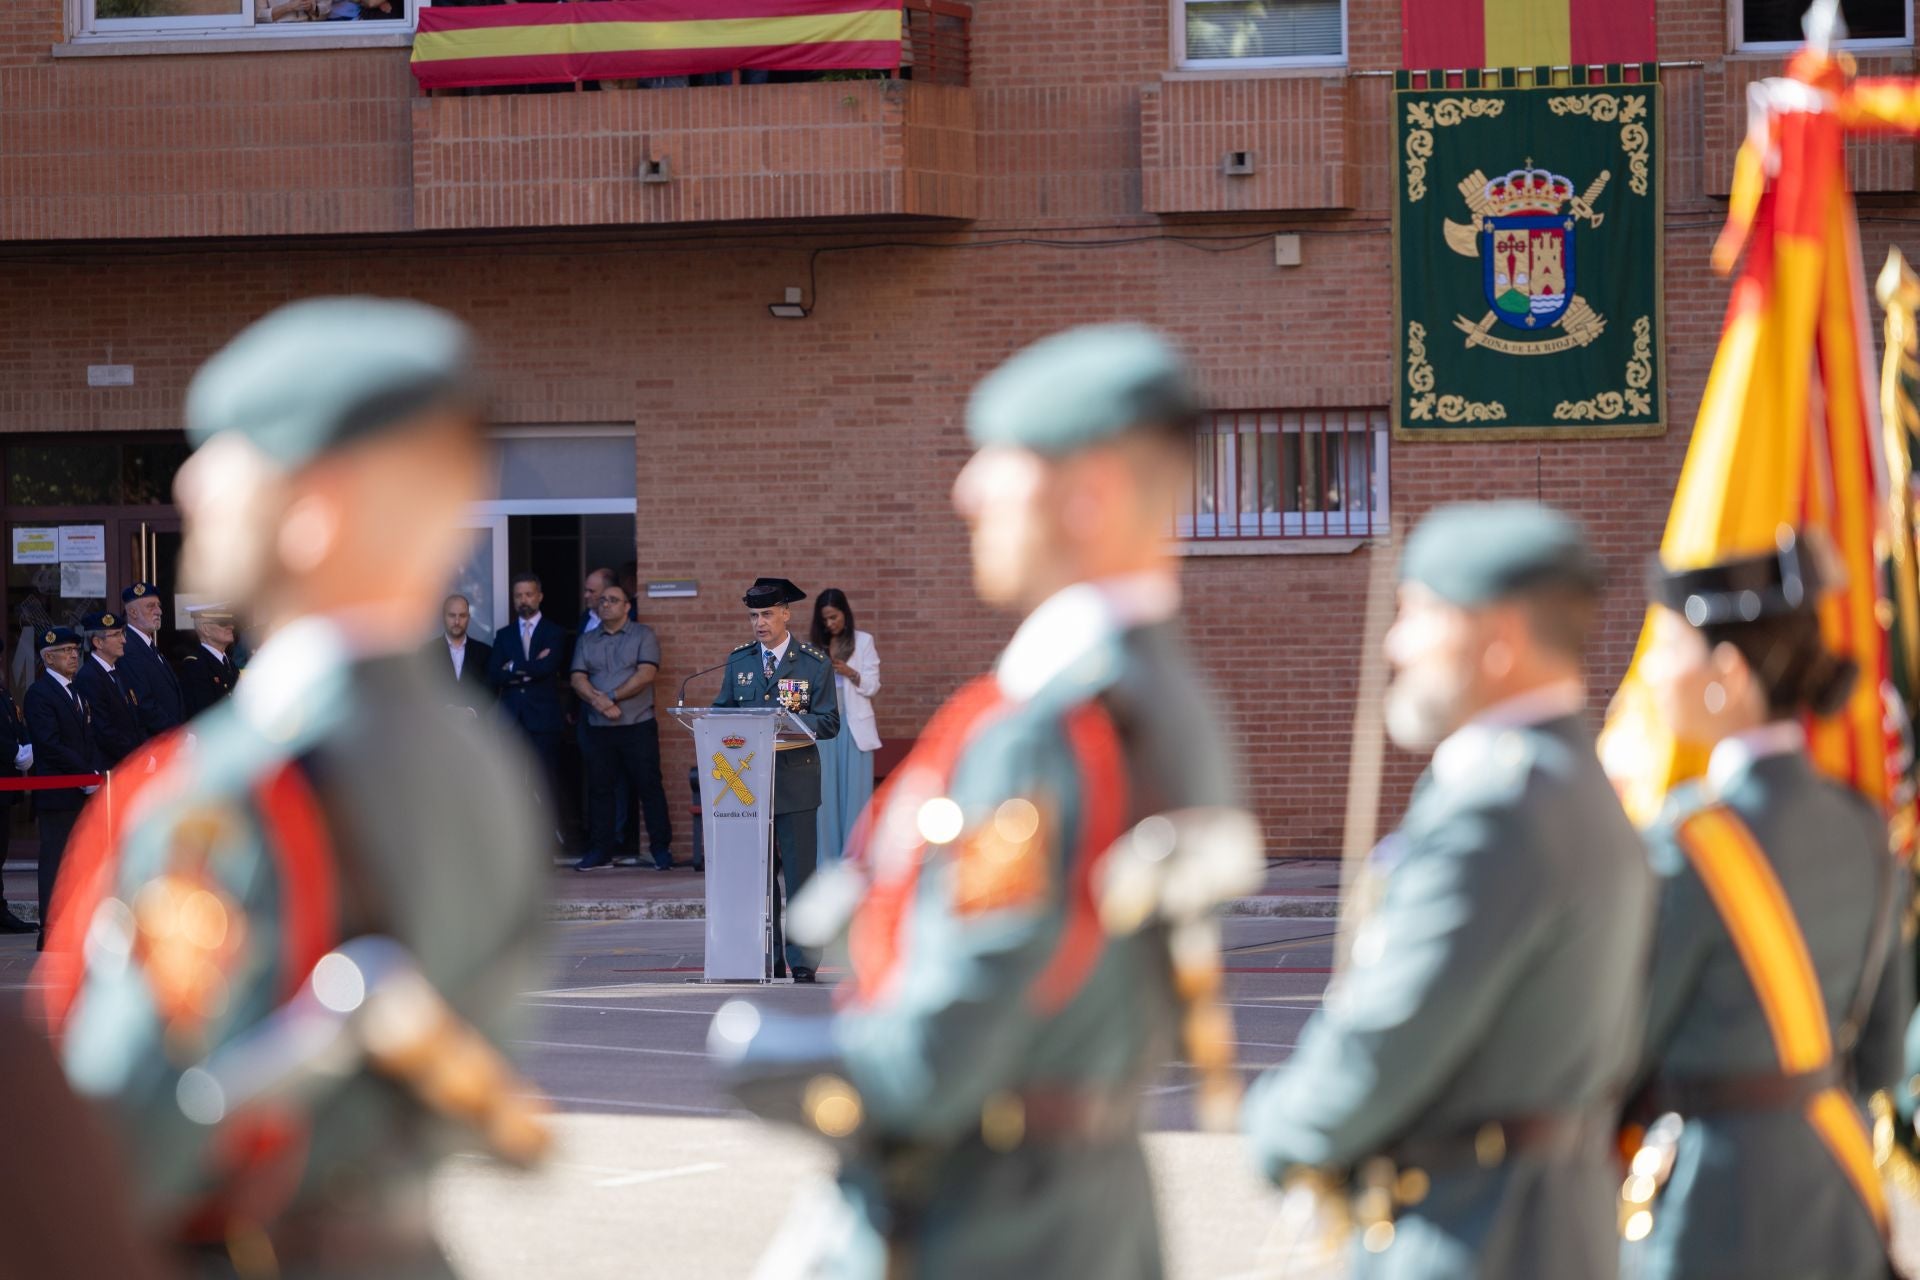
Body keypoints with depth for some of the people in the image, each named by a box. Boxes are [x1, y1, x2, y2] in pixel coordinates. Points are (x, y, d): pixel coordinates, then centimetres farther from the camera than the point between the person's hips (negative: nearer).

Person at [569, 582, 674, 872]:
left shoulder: (642, 635, 3)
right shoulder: (587, 641, 14)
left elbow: (646, 674, -8)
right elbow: (578, 679, 4)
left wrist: (612, 697, -13)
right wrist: (598, 700, -15)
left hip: (637, 725, -4)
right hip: (598, 728, 4)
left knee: (649, 786, -4)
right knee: (599, 788, 4)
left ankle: (661, 849, -1)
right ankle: (600, 851, 9)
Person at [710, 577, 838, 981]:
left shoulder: (814, 664, 1)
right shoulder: (739, 661, 12)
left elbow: (829, 722, -3)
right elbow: (721, 711, 14)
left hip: (795, 783, -4)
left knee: (799, 873, -5)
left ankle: (802, 961, -2)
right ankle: (767, 958, 11)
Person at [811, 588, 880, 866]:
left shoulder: (863, 642, 5)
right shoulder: (817, 648, 11)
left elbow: (872, 686, 2)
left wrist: (851, 674, -16)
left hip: (854, 726, -2)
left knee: (855, 793, -3)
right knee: (826, 794, 0)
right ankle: (829, 861, 3)